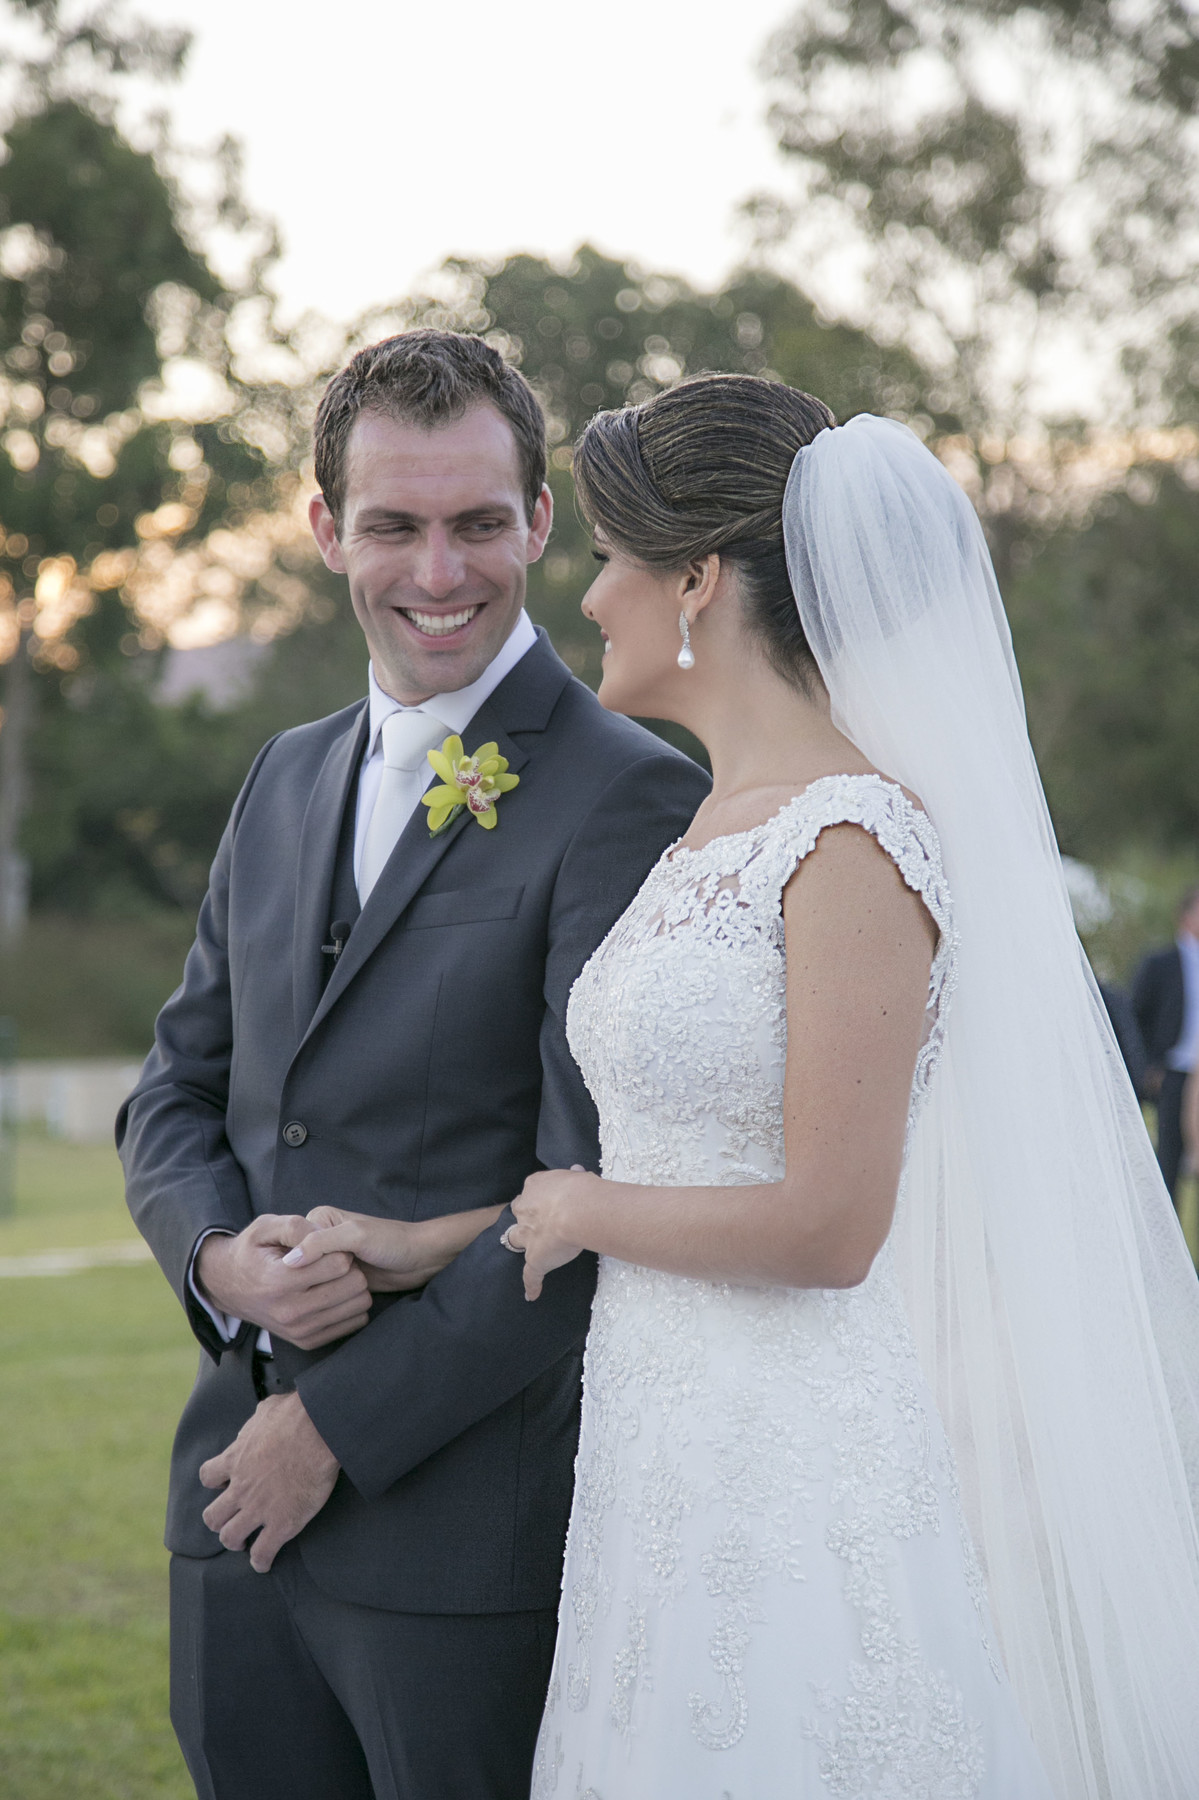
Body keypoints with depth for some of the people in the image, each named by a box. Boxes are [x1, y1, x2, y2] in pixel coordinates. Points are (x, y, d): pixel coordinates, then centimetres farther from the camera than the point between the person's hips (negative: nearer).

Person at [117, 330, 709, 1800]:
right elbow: (176, 1089, 15)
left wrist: (340, 1425, -12)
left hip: (466, 1523, -6)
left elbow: (595, 1199, -16)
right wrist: (220, 1254, -7)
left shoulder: (628, 799, -11)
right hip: (236, 1503, 6)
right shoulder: (286, 781, 12)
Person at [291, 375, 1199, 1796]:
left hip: (803, 1473, -8)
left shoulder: (858, 838, -15)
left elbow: (826, 1224, -19)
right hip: (672, 1465, 8)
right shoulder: (710, 836, 12)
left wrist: (582, 1212, -6)